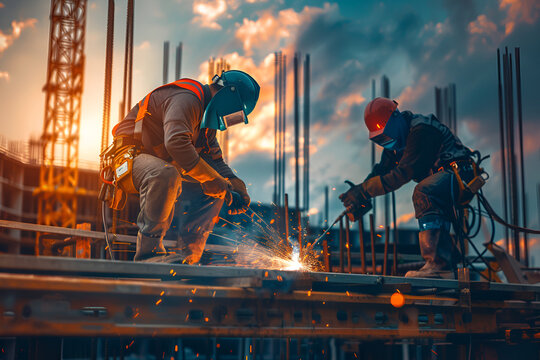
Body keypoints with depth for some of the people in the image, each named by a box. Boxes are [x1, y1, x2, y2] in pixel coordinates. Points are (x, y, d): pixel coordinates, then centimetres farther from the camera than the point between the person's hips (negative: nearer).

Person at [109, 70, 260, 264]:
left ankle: (186, 255, -5)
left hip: (159, 164, 10)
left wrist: (233, 183, -2)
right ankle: (148, 250, -29)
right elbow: (176, 142, -37)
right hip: (129, 159, -10)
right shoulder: (186, 99, -20)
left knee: (212, 190, 2)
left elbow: (213, 158, 17)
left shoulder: (205, 115, 14)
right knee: (166, 175, -41)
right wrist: (211, 179, -33)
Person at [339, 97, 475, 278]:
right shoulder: (396, 139, 9)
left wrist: (364, 191, -28)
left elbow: (402, 174, -28)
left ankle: (438, 265, -40)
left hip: (459, 174, -11)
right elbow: (381, 170, 10)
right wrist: (358, 196, -7)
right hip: (441, 175, 11)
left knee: (423, 194, -35)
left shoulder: (421, 131, -22)